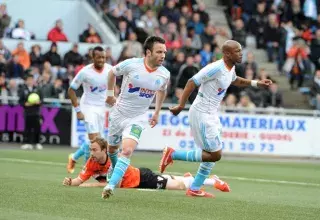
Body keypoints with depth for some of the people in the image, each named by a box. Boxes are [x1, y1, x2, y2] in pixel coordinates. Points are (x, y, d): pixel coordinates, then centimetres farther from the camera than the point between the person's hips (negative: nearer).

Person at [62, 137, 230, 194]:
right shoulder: (91, 163, -17)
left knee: (180, 186, -1)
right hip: (134, 180, 7)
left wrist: (90, 185, -40)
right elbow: (80, 180, -15)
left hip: (142, 178, -7)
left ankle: (213, 181, 16)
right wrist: (70, 182, -38)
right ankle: (187, 177, 57)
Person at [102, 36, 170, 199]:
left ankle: (111, 185, -26)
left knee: (127, 151, -23)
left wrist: (157, 113, 18)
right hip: (118, 114, 1)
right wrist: (110, 94, 10)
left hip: (138, 117, 0)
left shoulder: (164, 74, -10)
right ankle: (115, 170, 52)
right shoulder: (131, 64, -19)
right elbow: (113, 72, 3)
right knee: (112, 149, 20)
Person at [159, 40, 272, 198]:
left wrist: (256, 83, 22)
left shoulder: (230, 69, 7)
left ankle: (194, 189, 19)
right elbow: (192, 82, -21)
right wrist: (181, 105, -23)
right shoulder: (216, 68, -21)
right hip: (202, 114, -10)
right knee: (215, 154, -7)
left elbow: (235, 80, 32)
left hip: (211, 114, 10)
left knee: (212, 154, 13)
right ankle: (173, 154, -1)